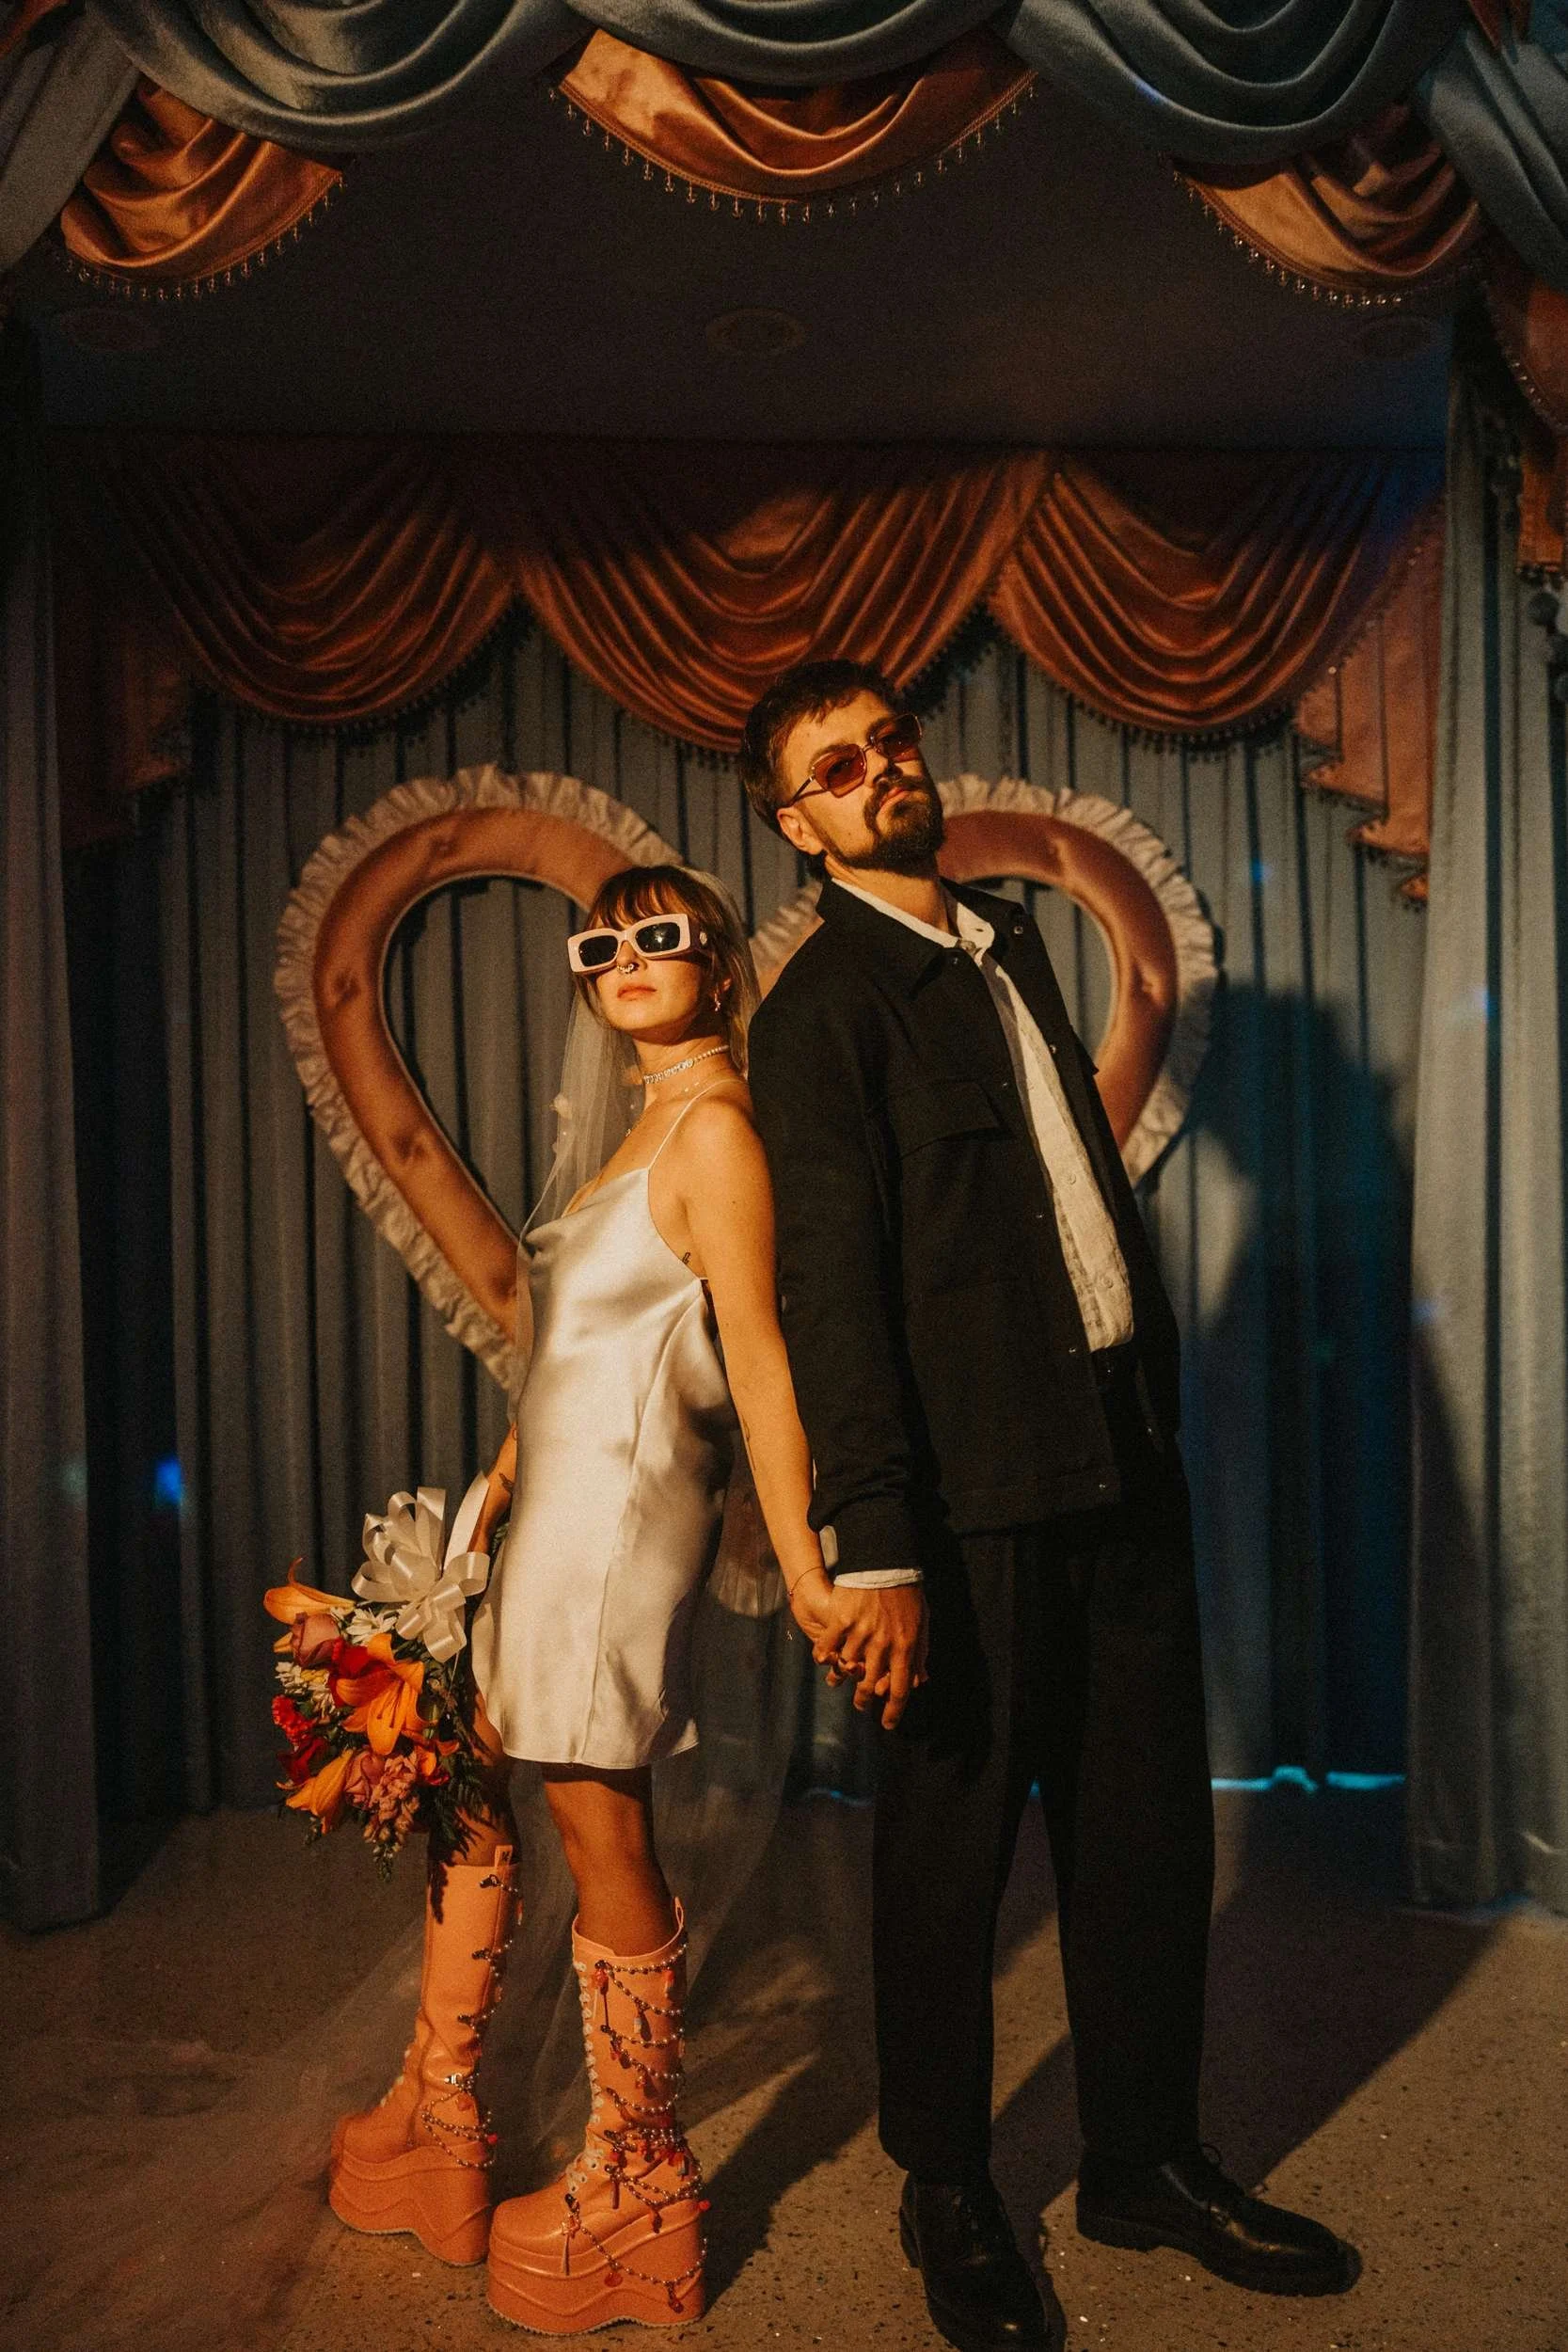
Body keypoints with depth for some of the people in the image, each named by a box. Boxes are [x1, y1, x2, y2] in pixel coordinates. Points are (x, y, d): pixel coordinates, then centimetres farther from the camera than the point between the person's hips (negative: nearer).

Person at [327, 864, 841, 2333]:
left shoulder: (715, 1127, -11)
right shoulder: (636, 1132, 16)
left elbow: (758, 1359, -18)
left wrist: (803, 1574, -20)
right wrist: (498, 1482, 15)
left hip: (621, 1513, -9)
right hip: (551, 1508, 10)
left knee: (601, 1828, 1)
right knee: (466, 1784, 17)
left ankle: (638, 2180, 21)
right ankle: (438, 2116, 35)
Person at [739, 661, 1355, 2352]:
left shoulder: (1006, 942, 15)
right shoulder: (824, 1004, -9)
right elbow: (830, 1285, -15)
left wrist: (1158, 1400, 15)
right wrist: (874, 1549, -19)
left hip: (1124, 1454, 7)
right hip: (979, 1487, -7)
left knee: (1147, 1828, 16)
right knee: (953, 1844, 9)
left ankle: (1145, 2163, 36)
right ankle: (947, 2194, 32)